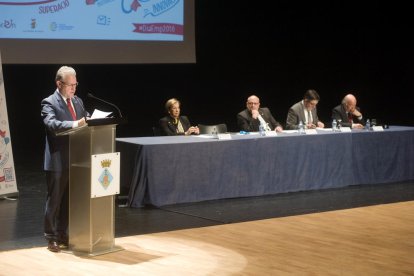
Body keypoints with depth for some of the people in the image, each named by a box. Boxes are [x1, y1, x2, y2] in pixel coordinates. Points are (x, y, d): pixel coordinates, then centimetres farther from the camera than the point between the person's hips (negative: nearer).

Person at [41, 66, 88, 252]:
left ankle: (62, 235, 23)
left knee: (69, 200, 13)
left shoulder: (78, 101, 14)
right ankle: (51, 238, 9)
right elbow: (51, 124, -24)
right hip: (58, 160, -7)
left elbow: (85, 122, 14)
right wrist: (74, 124, -37)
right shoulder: (49, 103, -8)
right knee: (54, 201, 1)